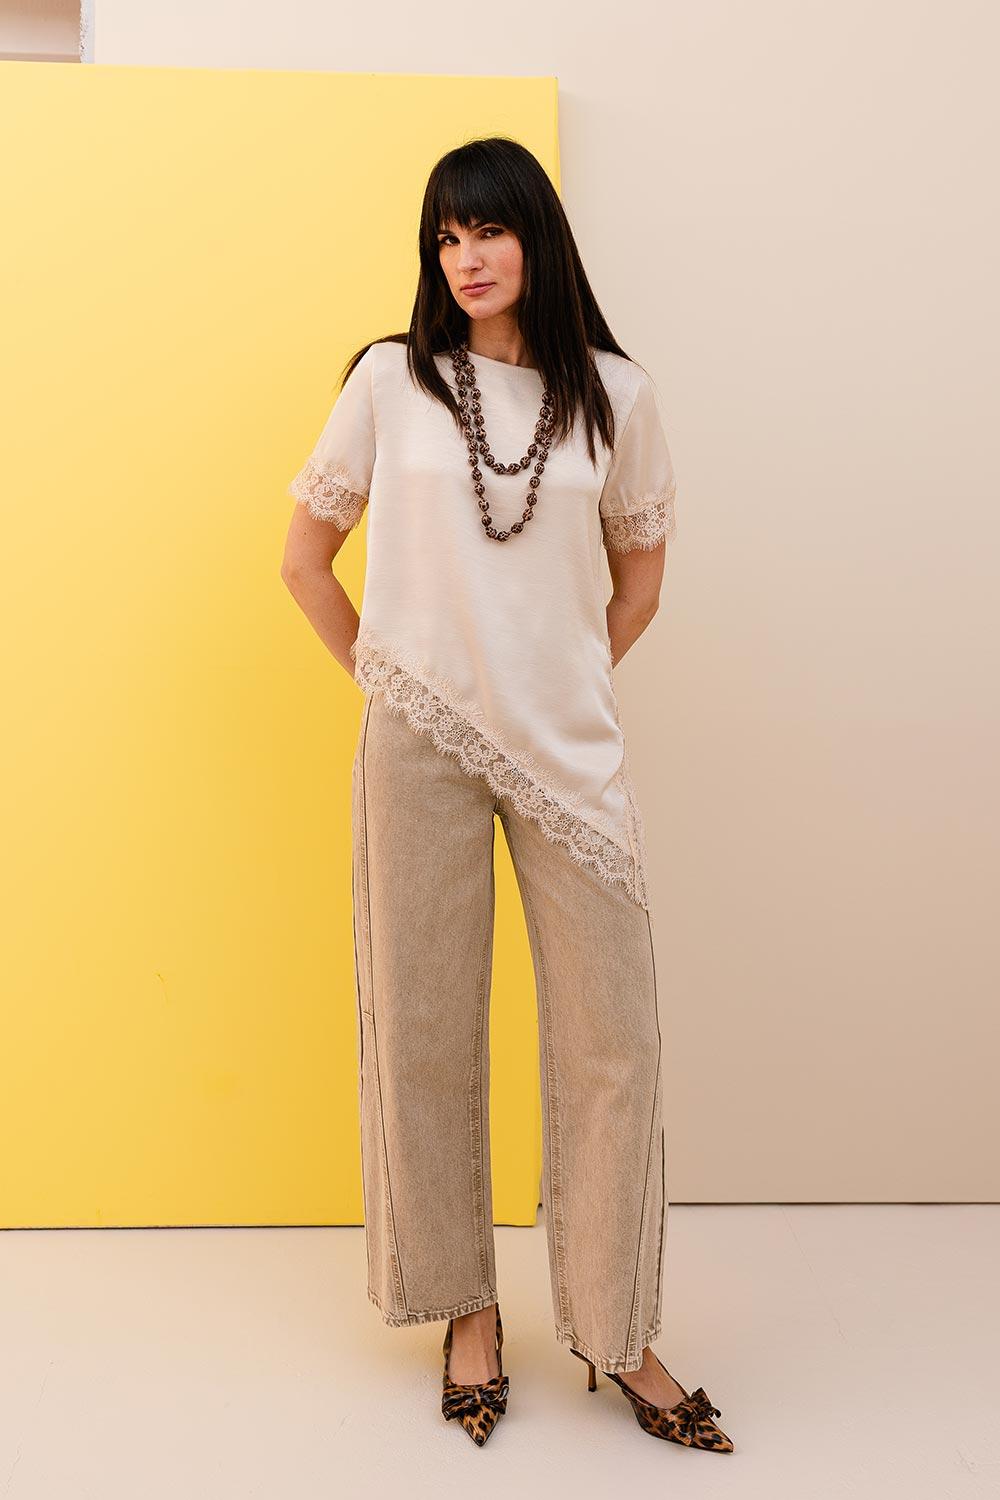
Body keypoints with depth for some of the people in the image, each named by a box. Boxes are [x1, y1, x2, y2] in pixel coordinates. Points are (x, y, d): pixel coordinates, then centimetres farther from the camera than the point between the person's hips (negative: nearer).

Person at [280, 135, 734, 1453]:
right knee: (428, 1030, 6)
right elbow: (305, 559, 10)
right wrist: (379, 678, 7)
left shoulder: (613, 395, 6)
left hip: (569, 749, 1)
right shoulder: (392, 380, 3)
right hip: (419, 748, 0)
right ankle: (468, 1305, 26)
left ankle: (617, 1333, 19)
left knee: (612, 1037, 1)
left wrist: (564, 692, 9)